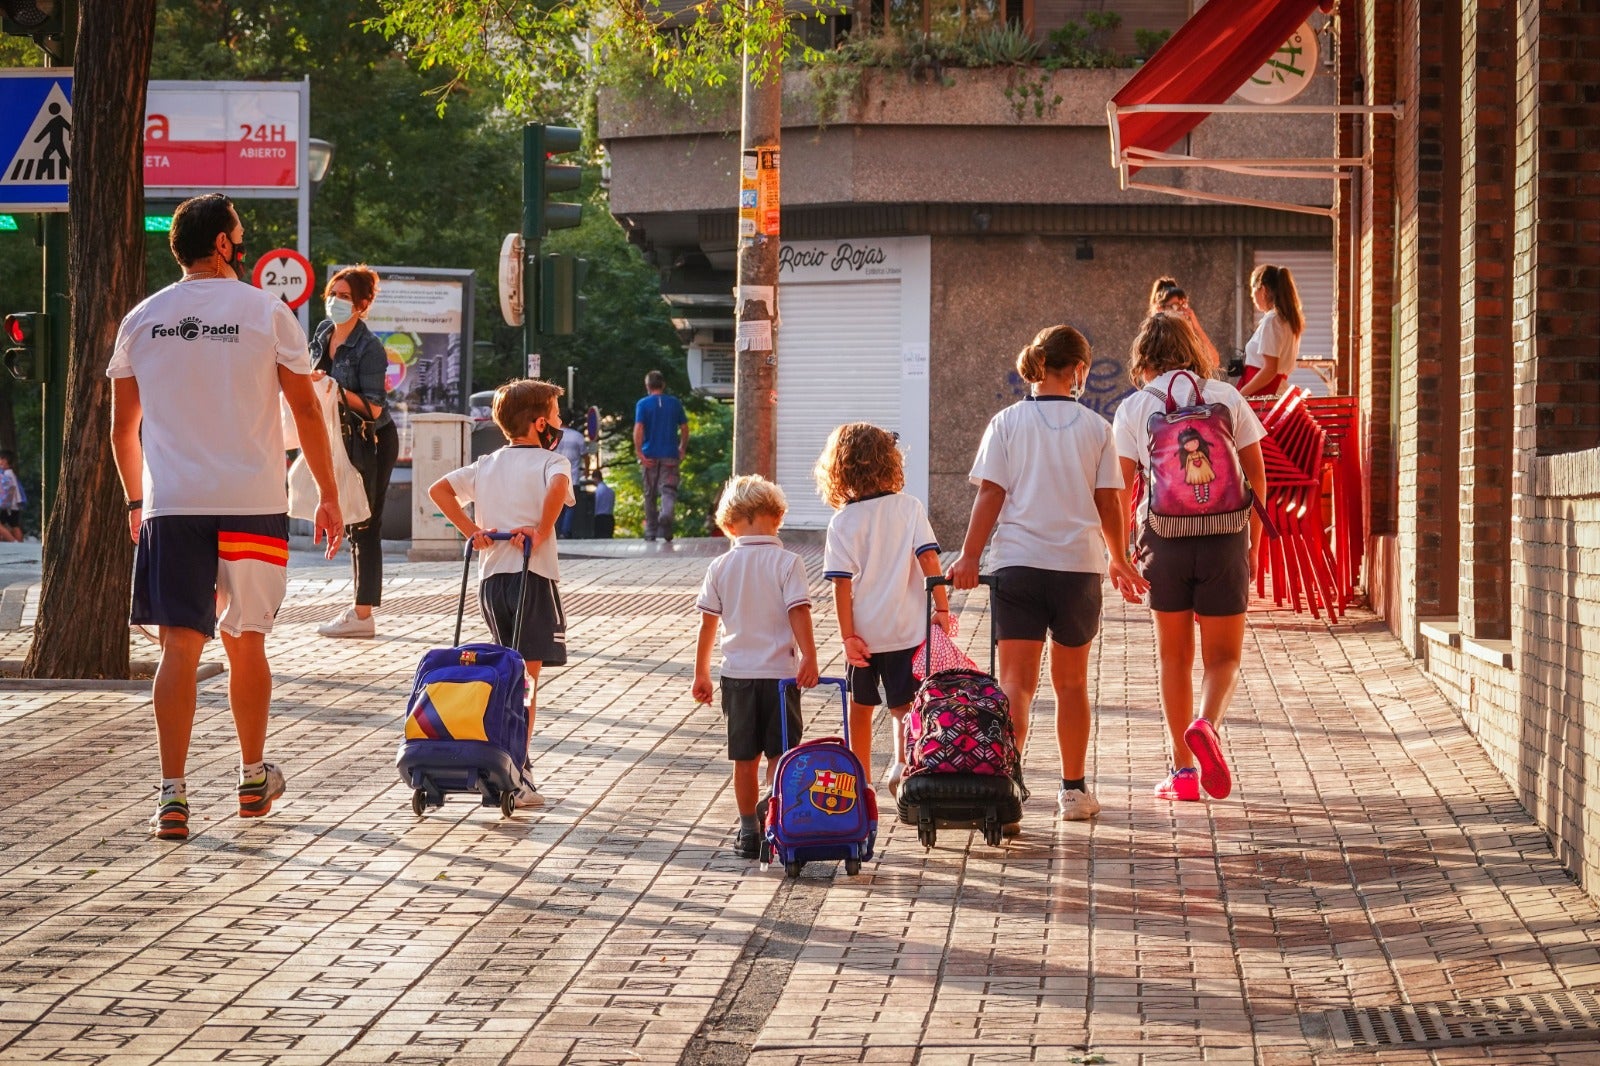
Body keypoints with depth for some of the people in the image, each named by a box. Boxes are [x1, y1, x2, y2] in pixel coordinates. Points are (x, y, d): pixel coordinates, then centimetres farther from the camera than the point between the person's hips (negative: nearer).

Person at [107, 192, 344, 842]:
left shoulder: (142, 320, 6)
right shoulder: (266, 313, -2)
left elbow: (123, 425, 12)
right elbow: (306, 410, 0)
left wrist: (136, 501, 25)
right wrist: (328, 496, 8)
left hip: (172, 505, 1)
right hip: (254, 503, -1)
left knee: (179, 647, -3)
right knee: (246, 643, 14)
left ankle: (173, 795, -13)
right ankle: (254, 778, 27)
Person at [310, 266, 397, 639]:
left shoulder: (369, 348, -20)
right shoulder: (324, 332, 4)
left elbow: (373, 408, -24)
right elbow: (316, 379, 22)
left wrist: (335, 389, -30)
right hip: (344, 441, 9)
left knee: (365, 526, -7)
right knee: (352, 524, 11)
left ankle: (363, 615, -6)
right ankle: (360, 607, 17)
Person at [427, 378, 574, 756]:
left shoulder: (486, 465, 15)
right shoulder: (551, 462, -2)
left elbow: (438, 490, 6)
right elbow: (559, 485, -25)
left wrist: (471, 531, 4)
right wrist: (542, 533, -18)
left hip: (491, 577, 5)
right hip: (533, 576, -5)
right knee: (528, 675, -3)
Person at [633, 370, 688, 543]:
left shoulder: (642, 404, -2)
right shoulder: (674, 403, 5)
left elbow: (638, 429, -13)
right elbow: (684, 428, 7)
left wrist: (639, 452, -14)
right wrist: (683, 449, 19)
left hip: (649, 456, -1)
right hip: (670, 455, 1)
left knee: (650, 495, 10)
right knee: (669, 490, -4)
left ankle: (651, 532, 17)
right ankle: (666, 515, -34)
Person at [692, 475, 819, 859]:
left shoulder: (721, 566, 2)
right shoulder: (787, 562, -7)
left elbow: (707, 623, 5)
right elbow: (799, 612, -16)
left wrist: (701, 673, 13)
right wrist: (809, 657, -17)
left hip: (738, 673, 3)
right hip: (780, 672, -3)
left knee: (745, 758, 11)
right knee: (780, 756, 4)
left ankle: (749, 831, 15)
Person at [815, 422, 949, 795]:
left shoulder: (842, 522, -5)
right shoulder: (909, 507, -3)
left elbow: (842, 583, -8)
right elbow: (929, 559, -10)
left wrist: (848, 635, -6)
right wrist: (942, 609, -7)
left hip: (864, 633, 0)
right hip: (906, 627, 0)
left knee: (860, 708, 16)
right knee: (903, 705, 7)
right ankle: (902, 761, -17)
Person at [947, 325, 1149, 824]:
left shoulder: (1008, 423, 1)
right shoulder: (1096, 428, 2)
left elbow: (990, 495, -4)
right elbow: (1109, 503, 5)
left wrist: (969, 556, -1)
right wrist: (1119, 559, 18)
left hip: (1017, 562, -1)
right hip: (1079, 563, 1)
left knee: (1016, 680, -3)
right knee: (1071, 681, 14)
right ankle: (1074, 789, 21)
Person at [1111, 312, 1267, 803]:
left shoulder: (1133, 408, 1)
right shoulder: (1227, 398, 4)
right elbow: (1256, 473, 4)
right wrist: (1255, 542, 13)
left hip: (1164, 538, 0)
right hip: (1224, 539, 0)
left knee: (1174, 656, 14)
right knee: (1224, 655, 9)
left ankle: (1183, 770, 13)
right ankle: (1207, 723, -22)